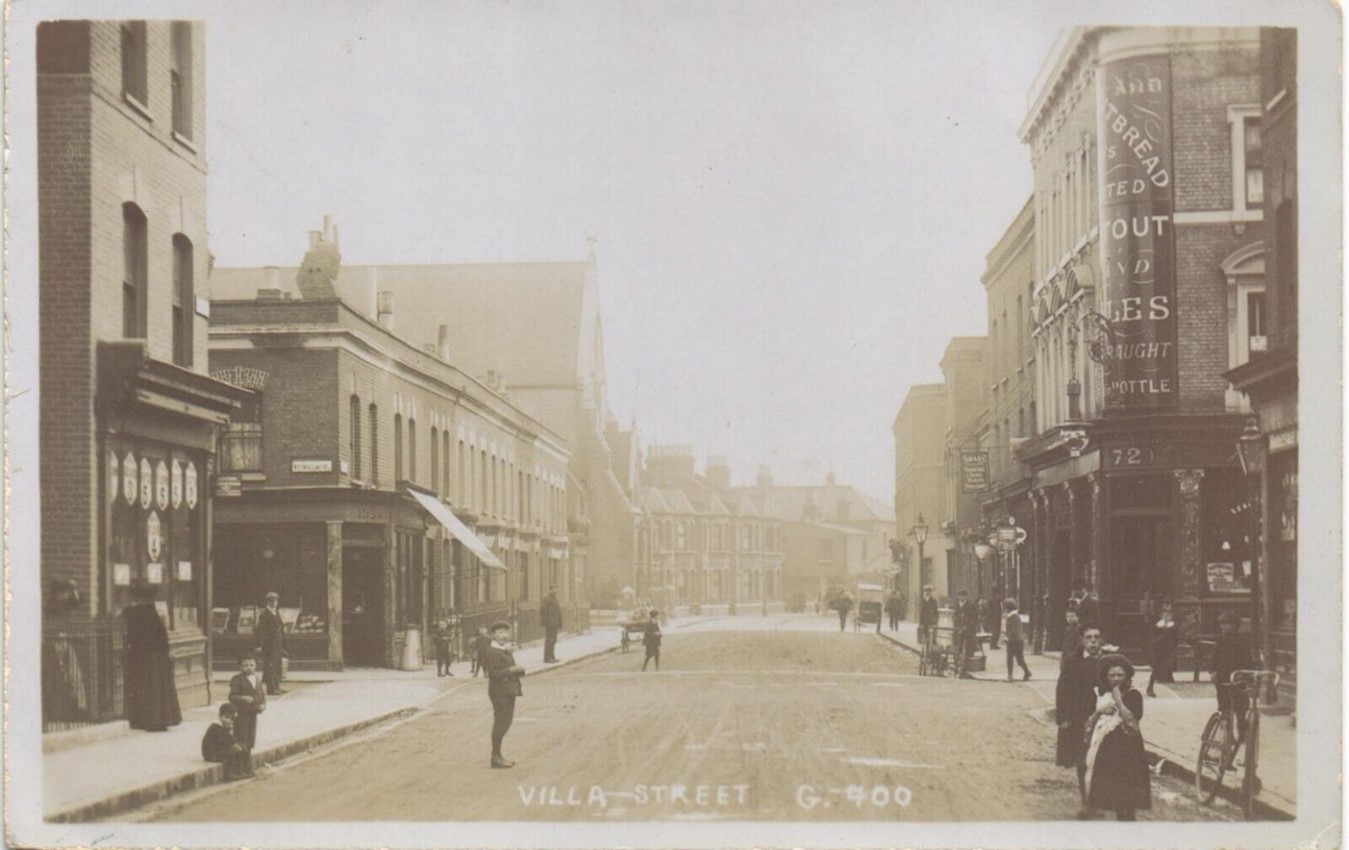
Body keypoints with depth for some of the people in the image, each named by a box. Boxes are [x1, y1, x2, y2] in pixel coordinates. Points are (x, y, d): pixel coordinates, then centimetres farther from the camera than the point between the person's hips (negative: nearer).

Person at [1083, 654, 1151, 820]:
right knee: (1110, 792, 5)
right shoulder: (1100, 694, 12)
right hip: (1105, 747, 5)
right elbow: (1089, 723, 11)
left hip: (1126, 749, -5)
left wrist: (1118, 700, -17)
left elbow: (1133, 720, -17)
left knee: (1126, 793, -9)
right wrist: (1099, 711, -7)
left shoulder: (1133, 695, -4)